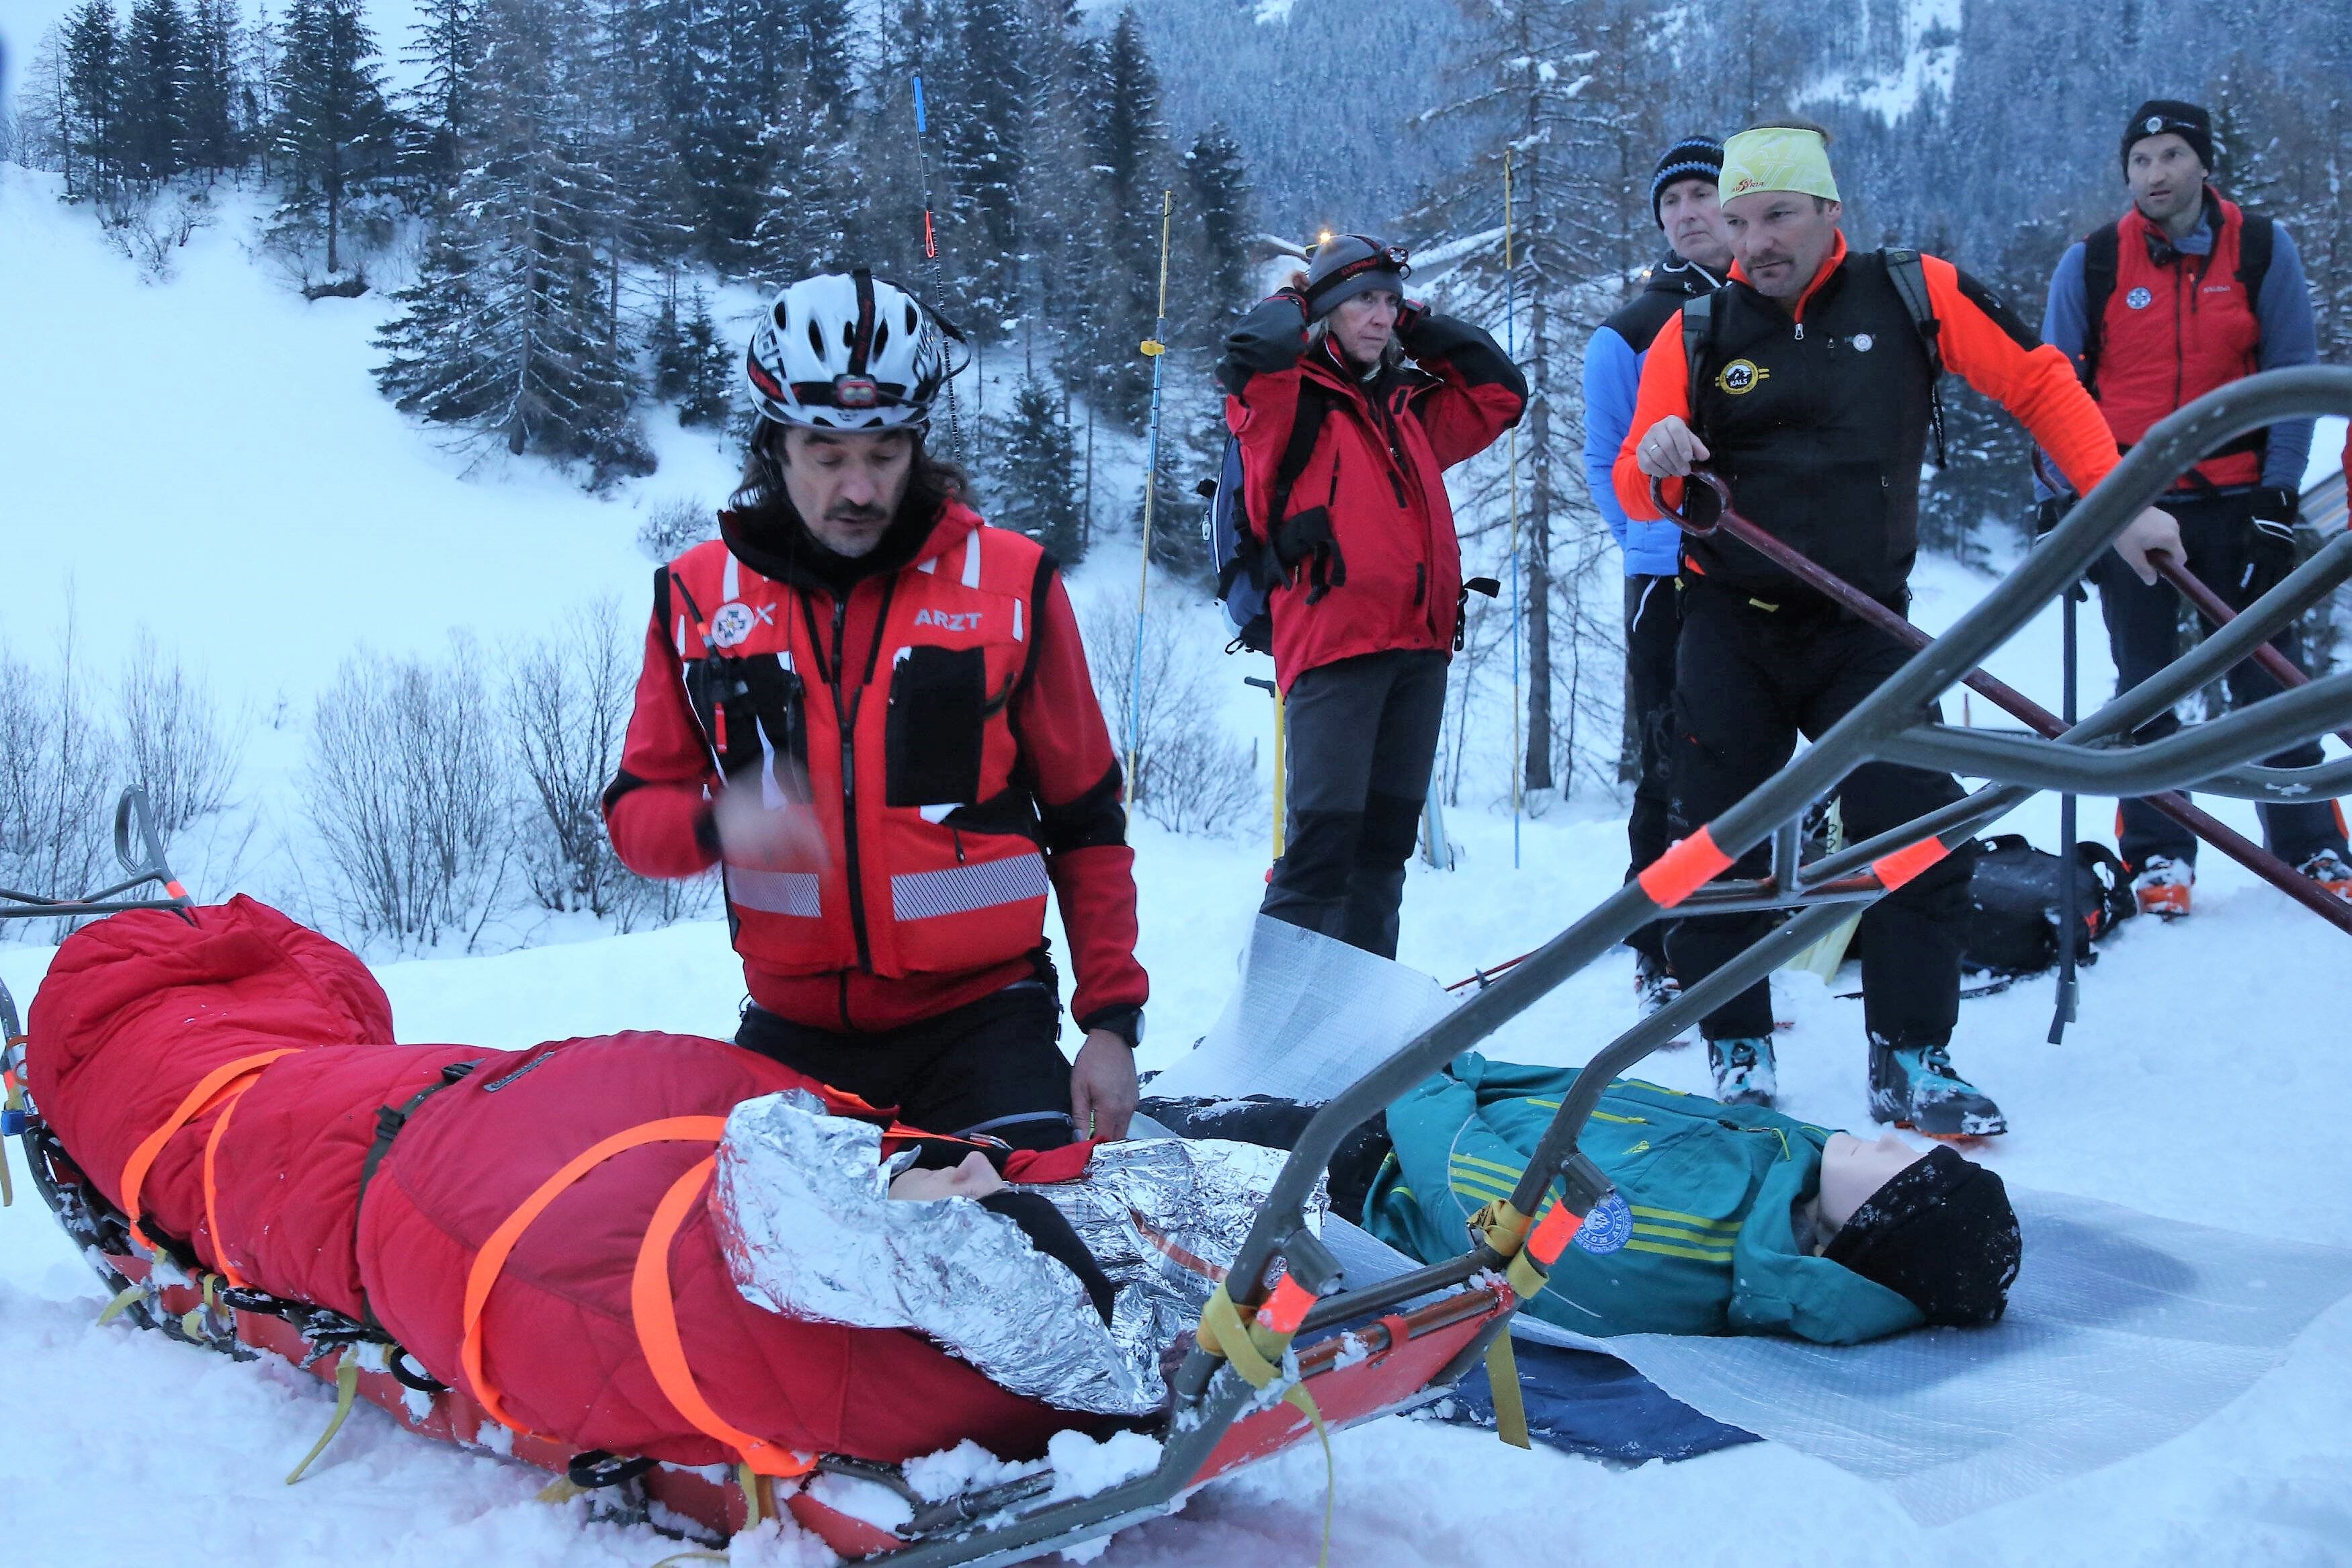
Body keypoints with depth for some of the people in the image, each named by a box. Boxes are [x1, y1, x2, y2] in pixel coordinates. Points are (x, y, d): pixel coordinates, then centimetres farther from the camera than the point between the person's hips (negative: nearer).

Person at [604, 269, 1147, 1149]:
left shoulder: (1009, 583, -1)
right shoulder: (699, 596, 3)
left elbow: (1086, 824, 5)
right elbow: (637, 814, 5)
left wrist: (1113, 1019, 0)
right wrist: (719, 824, -19)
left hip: (982, 1015, -2)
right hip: (792, 1030, 2)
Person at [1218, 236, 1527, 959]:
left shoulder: (1411, 406, 22)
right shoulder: (1288, 400, 3)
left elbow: (1502, 390, 27)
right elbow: (1254, 352, -17)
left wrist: (1420, 329, 20)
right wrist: (1293, 303, 4)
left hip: (1420, 642, 7)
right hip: (1333, 641, -7)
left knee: (1389, 832, 9)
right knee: (1327, 829, -15)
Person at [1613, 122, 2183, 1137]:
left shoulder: (1915, 295, -2)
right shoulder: (1697, 334, -1)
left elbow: (2039, 384, 3)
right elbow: (1638, 496, -1)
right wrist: (1655, 465, -25)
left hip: (1863, 627, -1)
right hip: (1729, 629, 1)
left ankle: (1911, 1063, 5)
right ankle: (1737, 1051, 20)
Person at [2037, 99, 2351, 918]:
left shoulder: (2262, 249, 0)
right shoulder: (2092, 263, 0)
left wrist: (2279, 495, -6)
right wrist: (2058, 500, -5)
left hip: (2237, 503, 0)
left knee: (2271, 679, 3)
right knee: (2145, 687, 7)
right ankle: (2158, 855, 15)